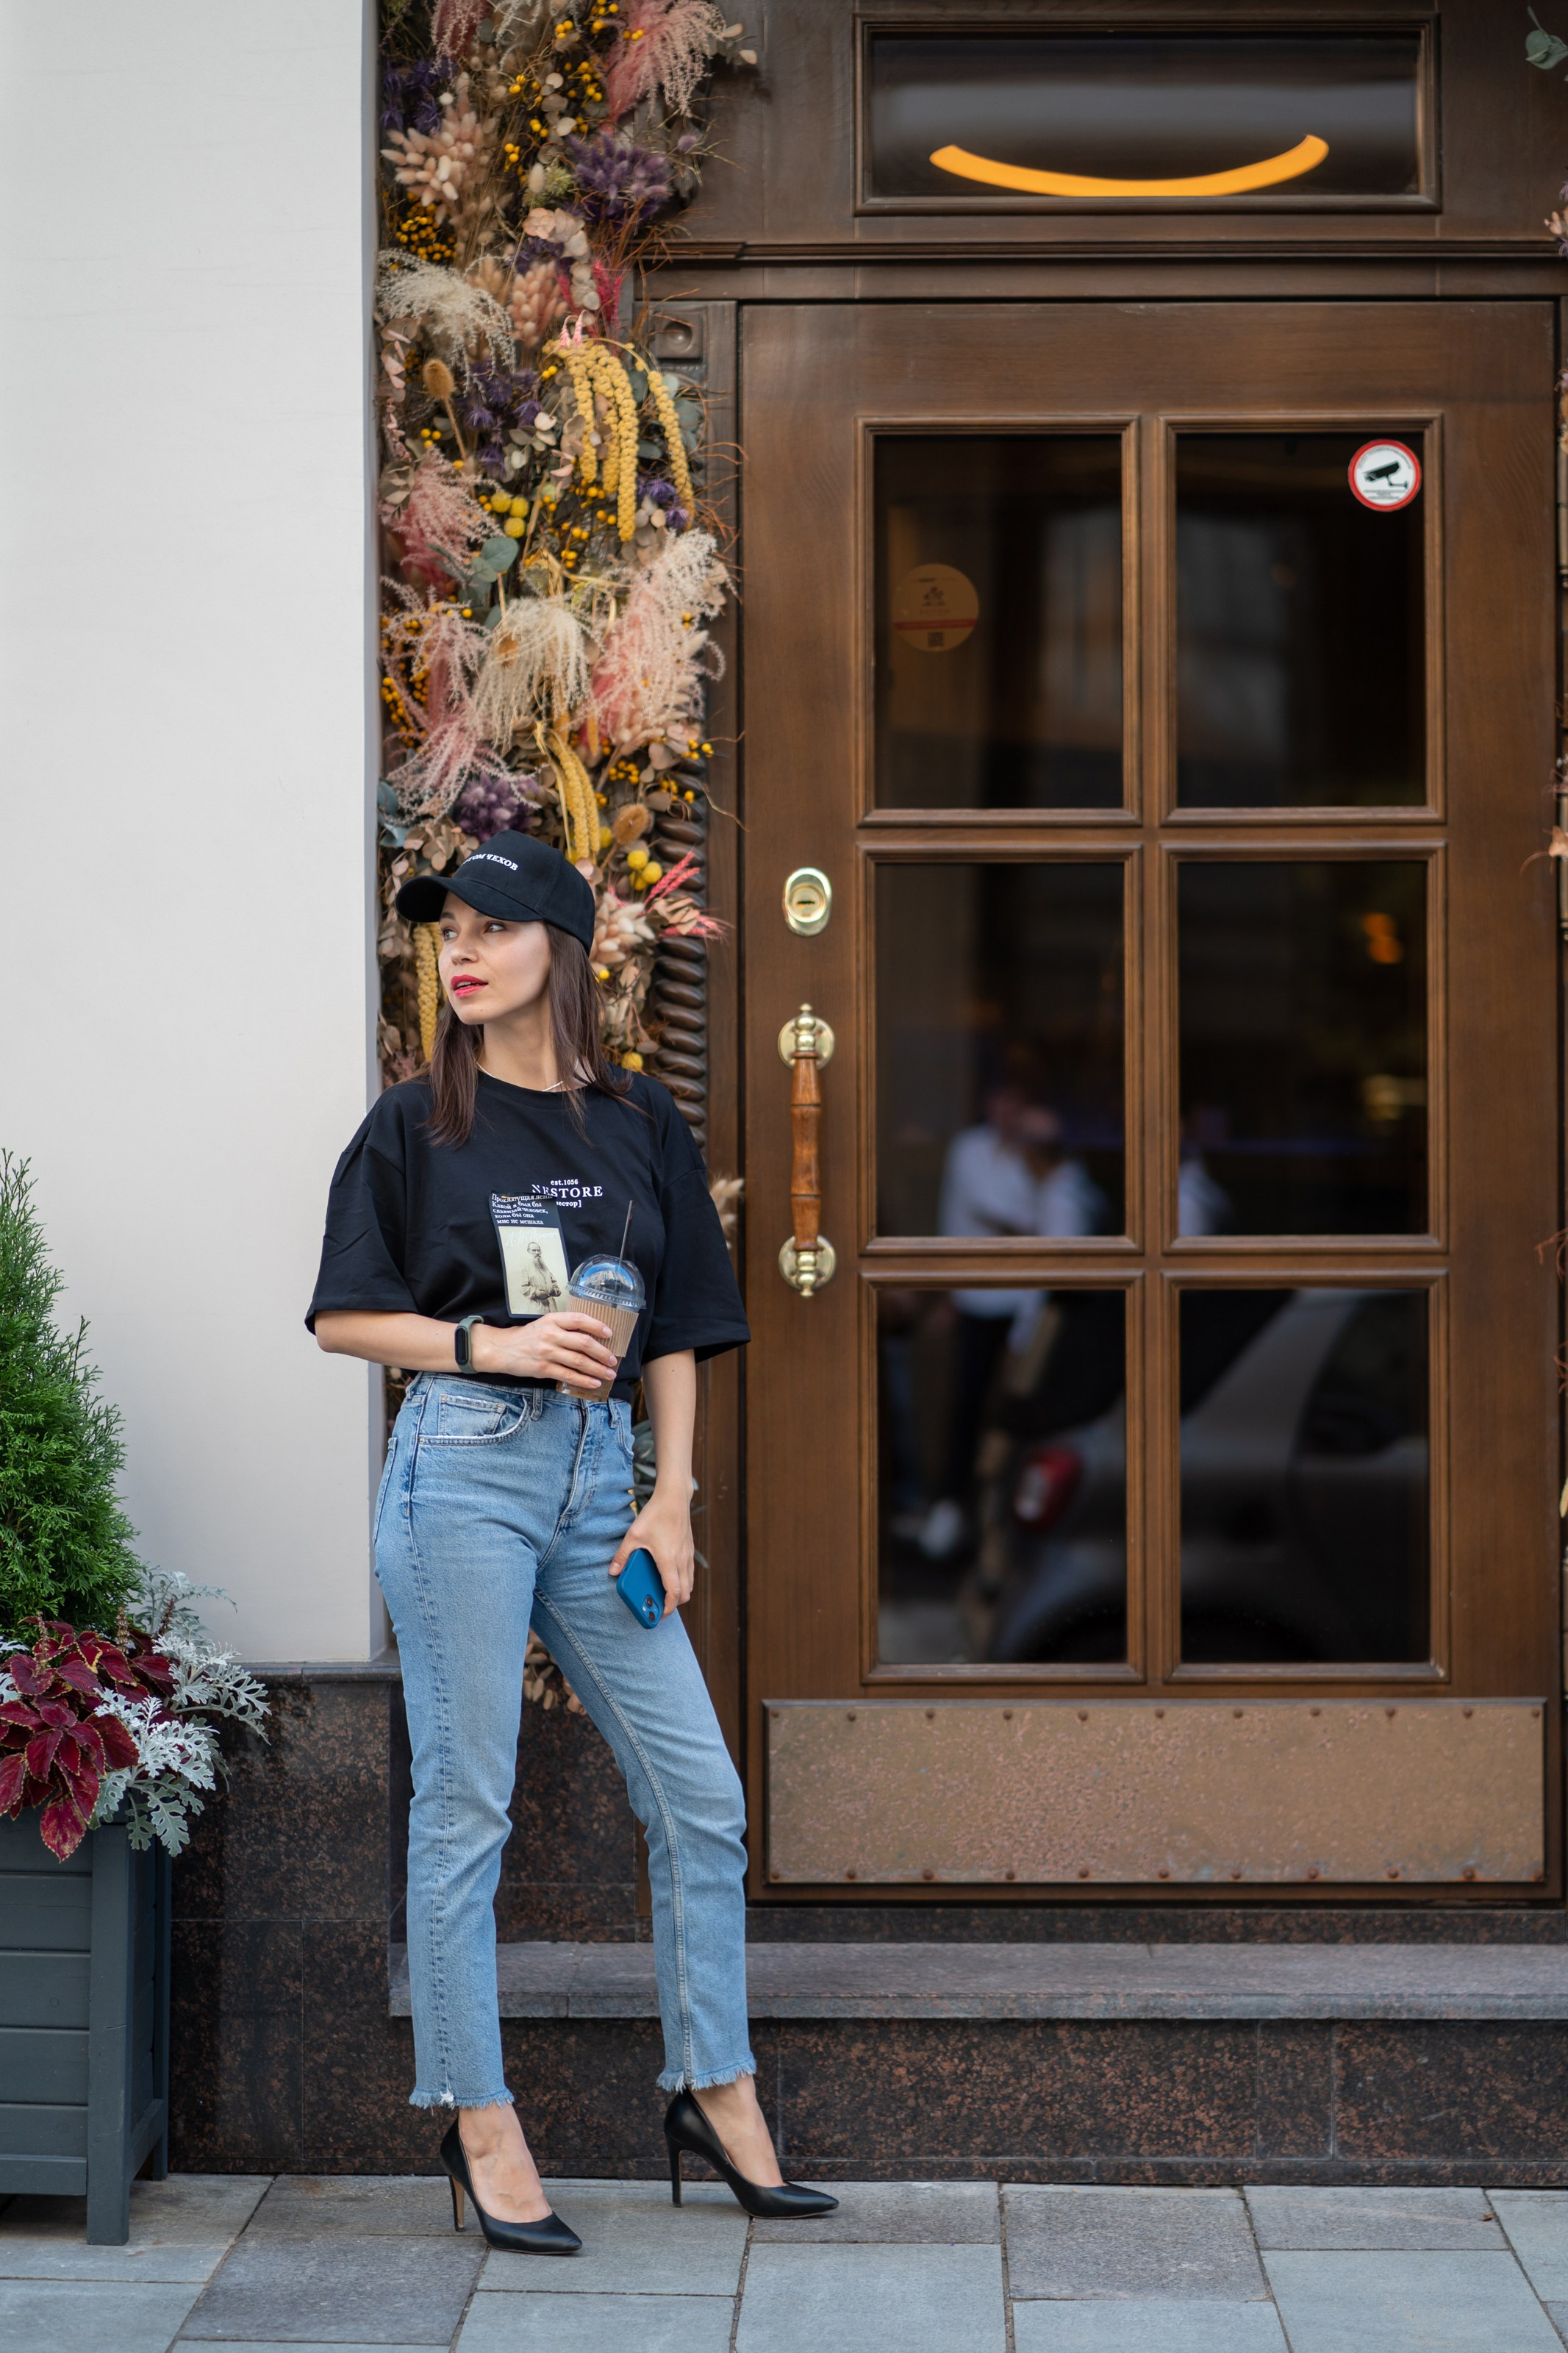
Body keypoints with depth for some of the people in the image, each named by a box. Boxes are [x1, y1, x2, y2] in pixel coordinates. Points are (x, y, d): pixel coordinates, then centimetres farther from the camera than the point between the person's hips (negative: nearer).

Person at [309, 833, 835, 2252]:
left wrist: (672, 1498, 3)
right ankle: (478, 2119, 8)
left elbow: (674, 1332, 11)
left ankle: (716, 2092, 17)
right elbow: (344, 1319, 2)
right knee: (466, 1804, -1)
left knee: (700, 1793, 3)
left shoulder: (638, 1123, 11)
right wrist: (490, 1344, -13)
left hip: (601, 1474, 4)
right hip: (466, 1462, -3)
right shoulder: (416, 1125, 3)